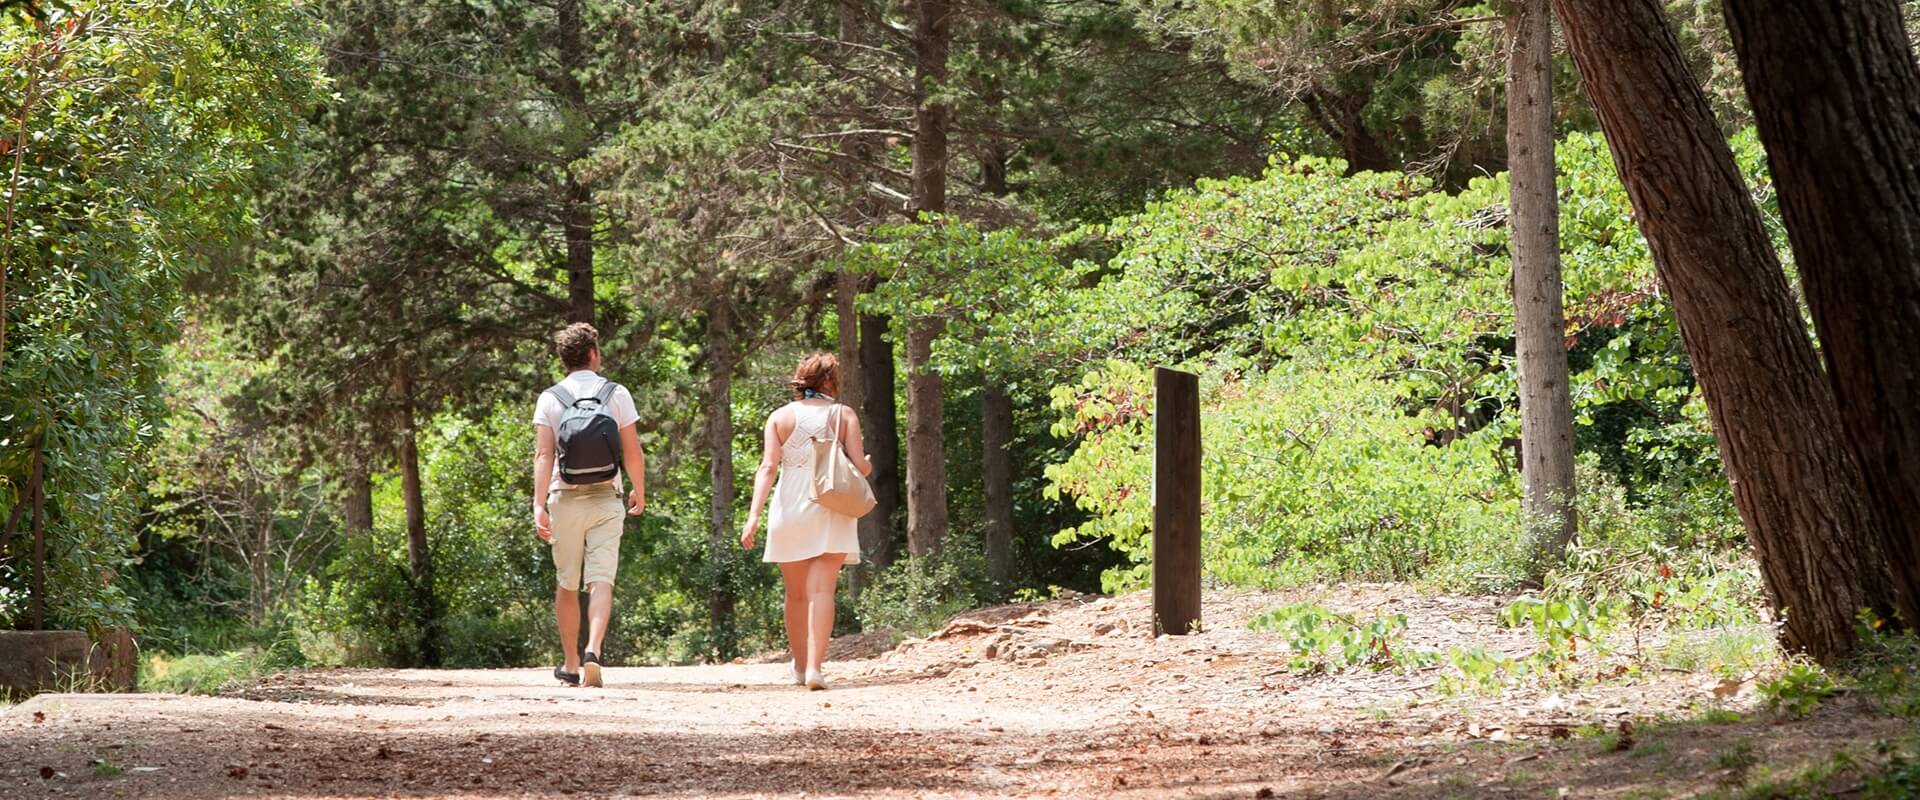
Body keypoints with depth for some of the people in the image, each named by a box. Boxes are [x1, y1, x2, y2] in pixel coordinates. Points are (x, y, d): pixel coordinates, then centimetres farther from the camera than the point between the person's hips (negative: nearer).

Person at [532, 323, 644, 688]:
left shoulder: (550, 399, -1)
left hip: (565, 500, 1)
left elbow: (543, 454, -11)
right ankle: (593, 653, -28)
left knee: (567, 585, 14)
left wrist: (539, 504, -15)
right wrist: (639, 491, 15)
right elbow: (633, 452, -1)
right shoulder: (617, 395, -1)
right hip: (606, 500, -1)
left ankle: (570, 662, 22)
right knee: (601, 581, -7)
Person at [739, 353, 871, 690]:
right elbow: (859, 465, -4)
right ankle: (814, 667, -23)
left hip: (790, 510, 2)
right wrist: (869, 468, 20)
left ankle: (801, 665, 27)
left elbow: (768, 467, -5)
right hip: (831, 510, -2)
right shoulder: (844, 415, 3)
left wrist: (754, 514, -11)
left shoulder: (780, 417, 5)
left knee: (797, 593, 15)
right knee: (822, 590, -9)